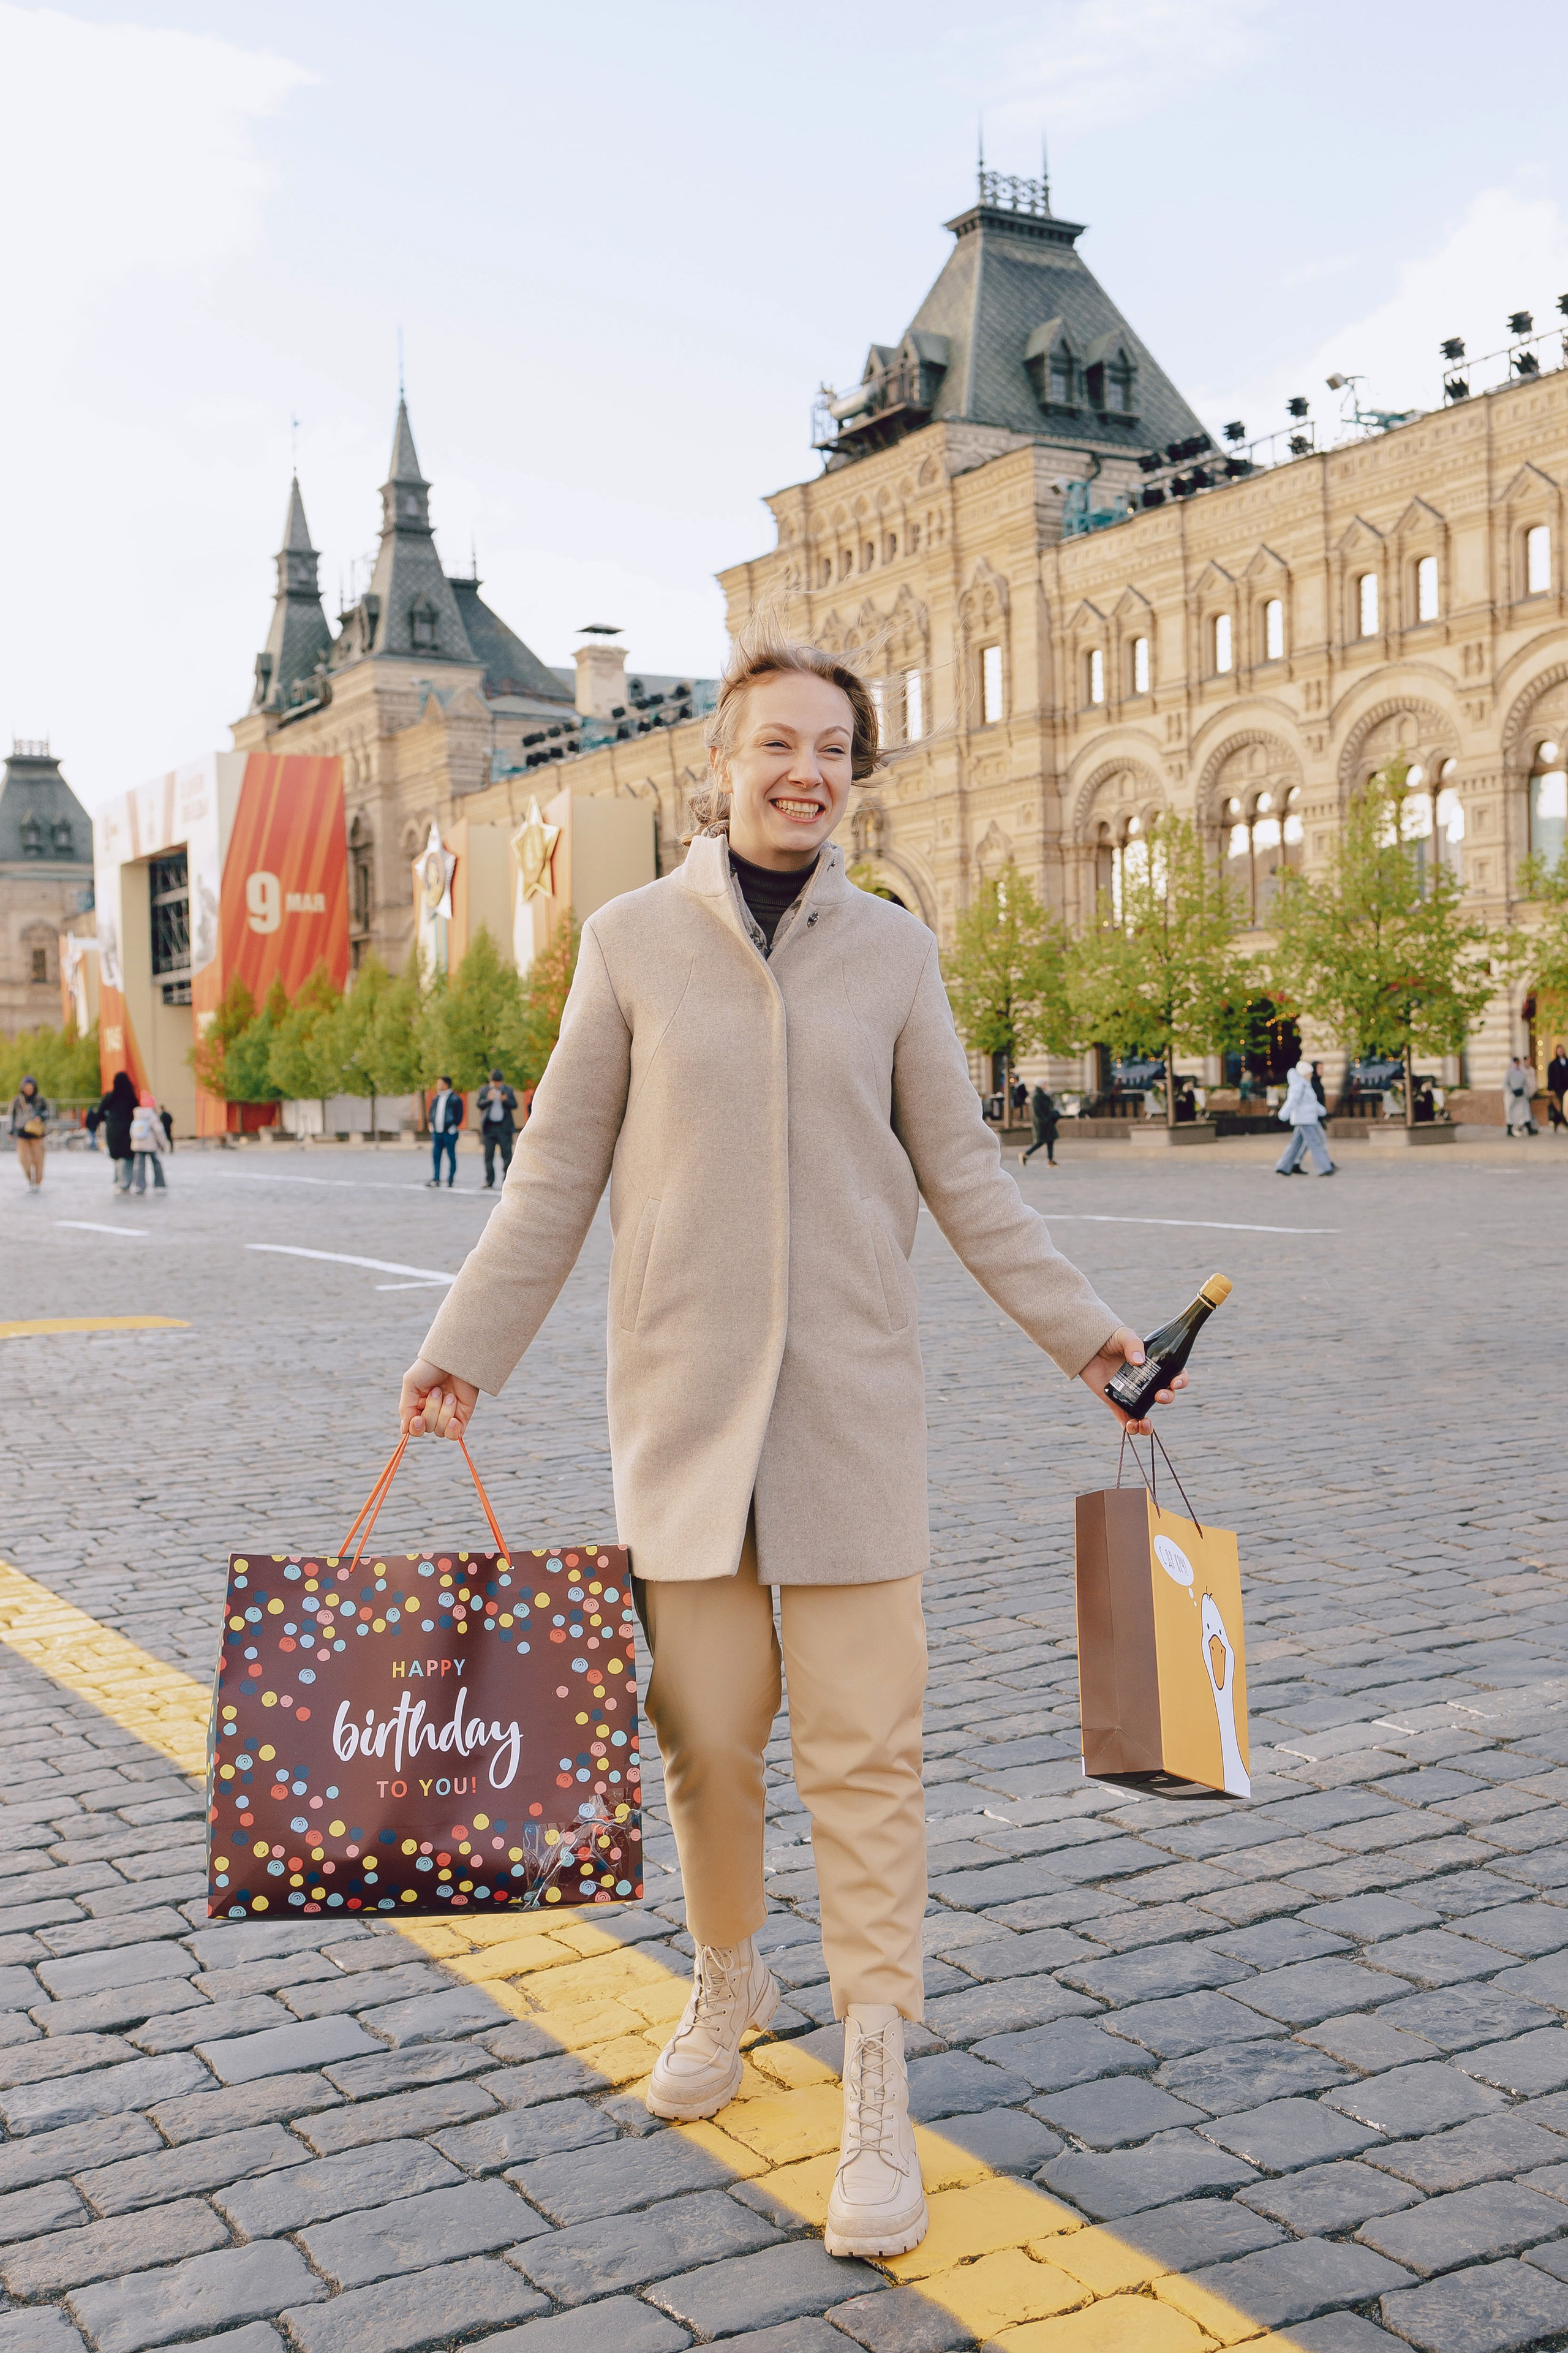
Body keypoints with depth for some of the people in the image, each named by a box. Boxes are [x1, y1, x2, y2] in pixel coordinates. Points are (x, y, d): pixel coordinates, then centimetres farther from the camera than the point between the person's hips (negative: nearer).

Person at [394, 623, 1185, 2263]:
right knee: (703, 1725, 7)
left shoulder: (890, 948, 4)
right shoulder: (633, 941, 2)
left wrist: (1079, 1330, 4)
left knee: (863, 1739, -1)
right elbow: (557, 1174, 6)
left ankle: (876, 2083, 9)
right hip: (681, 1399, 0)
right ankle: (726, 1982, 34)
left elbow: (961, 1173, 8)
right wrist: (463, 1347, 5)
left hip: (851, 1398, 0)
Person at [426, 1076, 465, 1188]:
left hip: (449, 1133, -6)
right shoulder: (436, 1099, 13)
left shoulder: (455, 1100, -7)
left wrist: (453, 1127, -12)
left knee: (451, 1157, 3)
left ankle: (450, 1182, 8)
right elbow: (432, 1112, 21)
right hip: (436, 1132, 6)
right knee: (435, 1156, 1)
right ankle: (435, 1180, 3)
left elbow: (460, 1116, -8)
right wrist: (431, 1125, 9)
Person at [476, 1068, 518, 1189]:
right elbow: (478, 1105, 1)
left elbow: (515, 1106, 6)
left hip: (504, 1127, -1)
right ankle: (489, 1182, 7)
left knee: (507, 1155, -4)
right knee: (489, 1156, 3)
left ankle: (506, 1182, -1)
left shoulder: (508, 1090, 9)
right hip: (489, 1127, 1)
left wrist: (506, 1100, -14)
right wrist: (489, 1100, -17)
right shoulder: (484, 1090, 9)